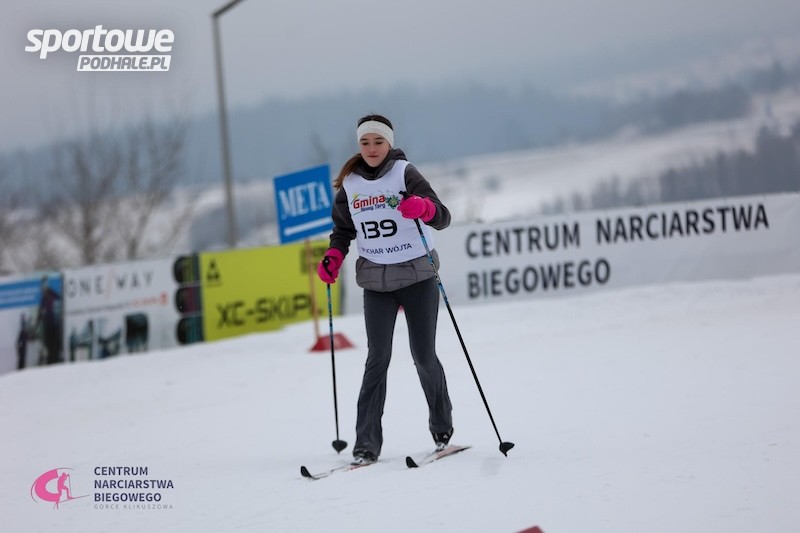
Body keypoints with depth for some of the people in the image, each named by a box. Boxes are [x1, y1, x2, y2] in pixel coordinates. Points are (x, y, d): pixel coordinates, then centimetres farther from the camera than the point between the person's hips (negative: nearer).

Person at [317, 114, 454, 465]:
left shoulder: (405, 173, -6)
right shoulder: (349, 184, 5)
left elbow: (442, 218, -15)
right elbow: (343, 229, 17)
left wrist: (424, 206, -37)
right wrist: (333, 257, -2)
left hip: (417, 275, -2)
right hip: (376, 282, 2)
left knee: (424, 356, 1)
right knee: (378, 357, -8)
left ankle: (442, 428, 22)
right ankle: (366, 442, -8)